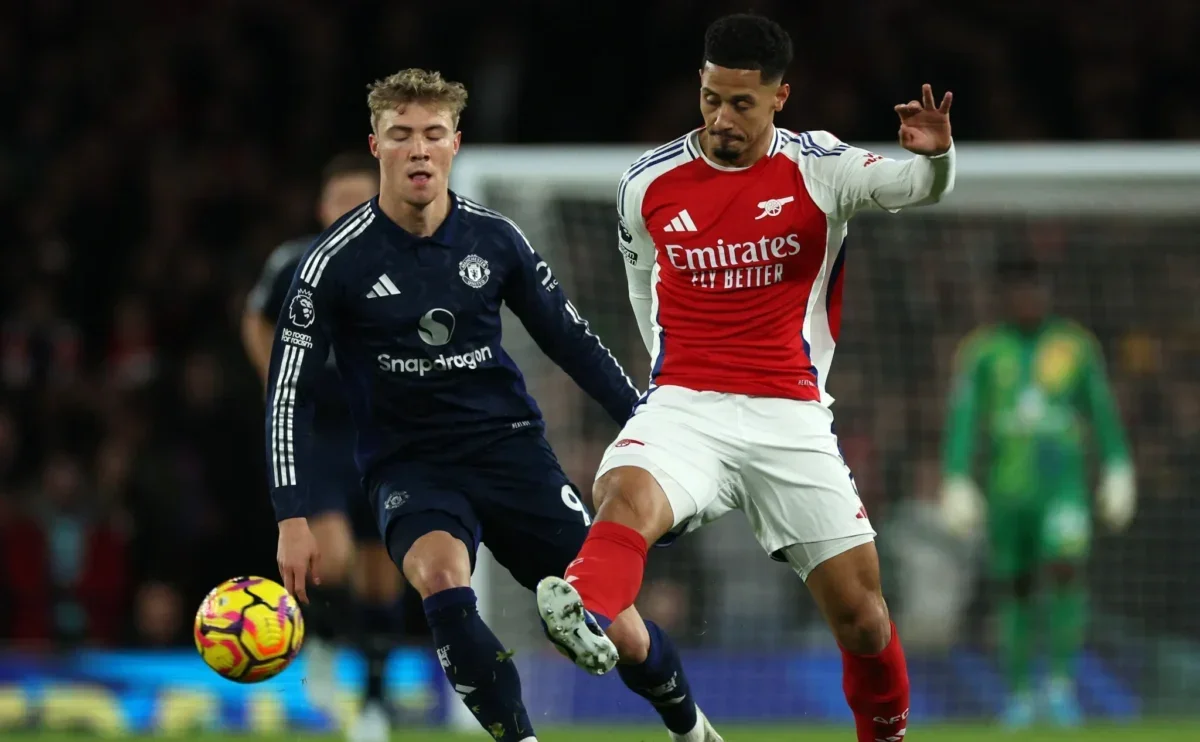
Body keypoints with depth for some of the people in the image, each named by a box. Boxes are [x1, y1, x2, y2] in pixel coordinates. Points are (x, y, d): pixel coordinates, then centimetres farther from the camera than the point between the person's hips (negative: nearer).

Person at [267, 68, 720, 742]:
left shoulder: (495, 238, -2)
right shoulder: (338, 261, -9)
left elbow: (571, 339, 12)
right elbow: (289, 392, -5)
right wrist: (294, 516, -12)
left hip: (510, 446, 2)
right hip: (409, 465, -2)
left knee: (622, 636, -3)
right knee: (441, 577, -36)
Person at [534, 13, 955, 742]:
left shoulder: (819, 169, -2)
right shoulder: (648, 183, 4)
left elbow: (918, 185, -19)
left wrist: (936, 156, -41)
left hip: (792, 420, 0)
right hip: (683, 408, 0)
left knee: (860, 612, 1)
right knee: (628, 497, -35)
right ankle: (586, 613, -64)